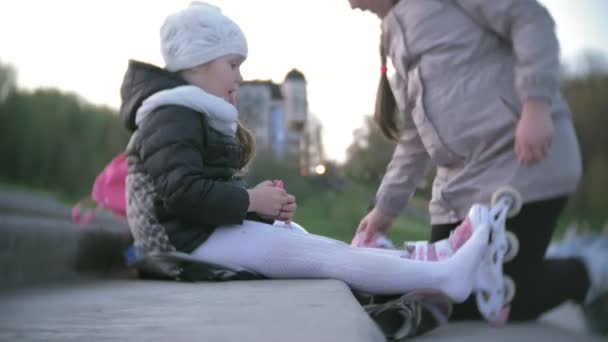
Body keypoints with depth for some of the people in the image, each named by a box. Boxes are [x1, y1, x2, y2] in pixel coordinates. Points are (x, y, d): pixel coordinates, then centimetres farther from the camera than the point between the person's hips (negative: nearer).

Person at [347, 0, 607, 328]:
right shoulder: (393, 38, 22)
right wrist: (386, 206, 18)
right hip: (460, 184, 9)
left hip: (522, 163, -8)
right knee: (447, 303, 1)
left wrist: (535, 106, -22)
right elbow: (414, 135, 23)